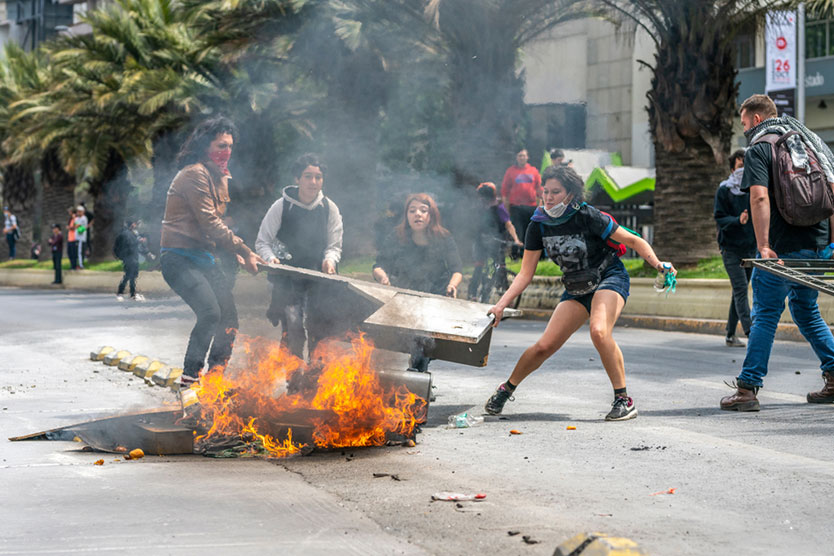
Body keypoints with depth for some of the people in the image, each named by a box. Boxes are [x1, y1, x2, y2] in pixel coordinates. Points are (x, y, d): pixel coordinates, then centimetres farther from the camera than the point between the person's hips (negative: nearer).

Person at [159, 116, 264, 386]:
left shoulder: (220, 177, 17)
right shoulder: (195, 174, -15)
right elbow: (209, 223, -20)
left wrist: (233, 253, 7)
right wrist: (244, 250, -19)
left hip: (204, 257, 10)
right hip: (181, 258, -10)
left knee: (228, 316, 7)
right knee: (210, 313, -23)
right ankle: (190, 379, -17)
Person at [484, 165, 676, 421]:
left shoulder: (588, 217, -21)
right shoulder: (539, 225, -8)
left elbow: (633, 241, -13)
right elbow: (525, 275, -4)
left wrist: (657, 264, -28)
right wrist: (500, 305, -13)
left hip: (610, 278, -4)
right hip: (576, 289, 5)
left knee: (599, 331, -33)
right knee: (544, 346, -5)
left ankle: (624, 400, -21)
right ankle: (507, 389, 20)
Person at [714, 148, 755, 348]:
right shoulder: (724, 190, -2)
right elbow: (720, 219, -7)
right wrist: (738, 221, -25)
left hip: (750, 247, 4)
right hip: (730, 248, -4)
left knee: (740, 291, 8)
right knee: (741, 289, -13)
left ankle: (731, 335, 15)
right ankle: (750, 333, -21)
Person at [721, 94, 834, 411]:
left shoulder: (759, 149, -7)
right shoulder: (809, 140, 15)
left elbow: (760, 197, -21)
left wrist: (763, 246, -23)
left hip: (782, 247, -7)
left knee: (766, 315, -2)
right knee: (807, 311, 20)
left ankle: (747, 389, -2)